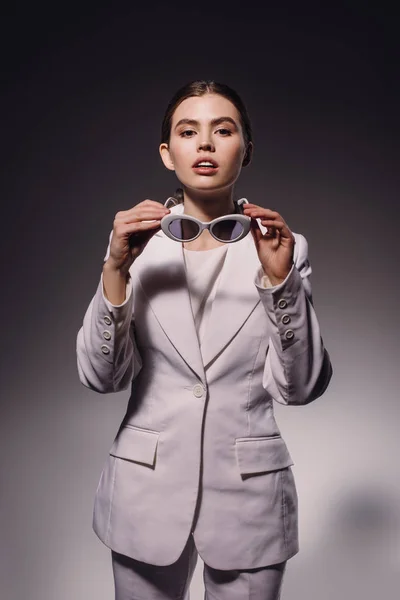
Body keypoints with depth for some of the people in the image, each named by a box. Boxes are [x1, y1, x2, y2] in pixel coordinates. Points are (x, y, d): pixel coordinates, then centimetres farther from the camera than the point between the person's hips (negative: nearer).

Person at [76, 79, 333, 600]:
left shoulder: (283, 244, -4)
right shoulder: (137, 242, -3)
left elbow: (300, 387, -8)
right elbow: (101, 377, -9)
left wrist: (280, 278, -20)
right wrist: (116, 270, -21)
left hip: (249, 495, 0)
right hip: (148, 486, 1)